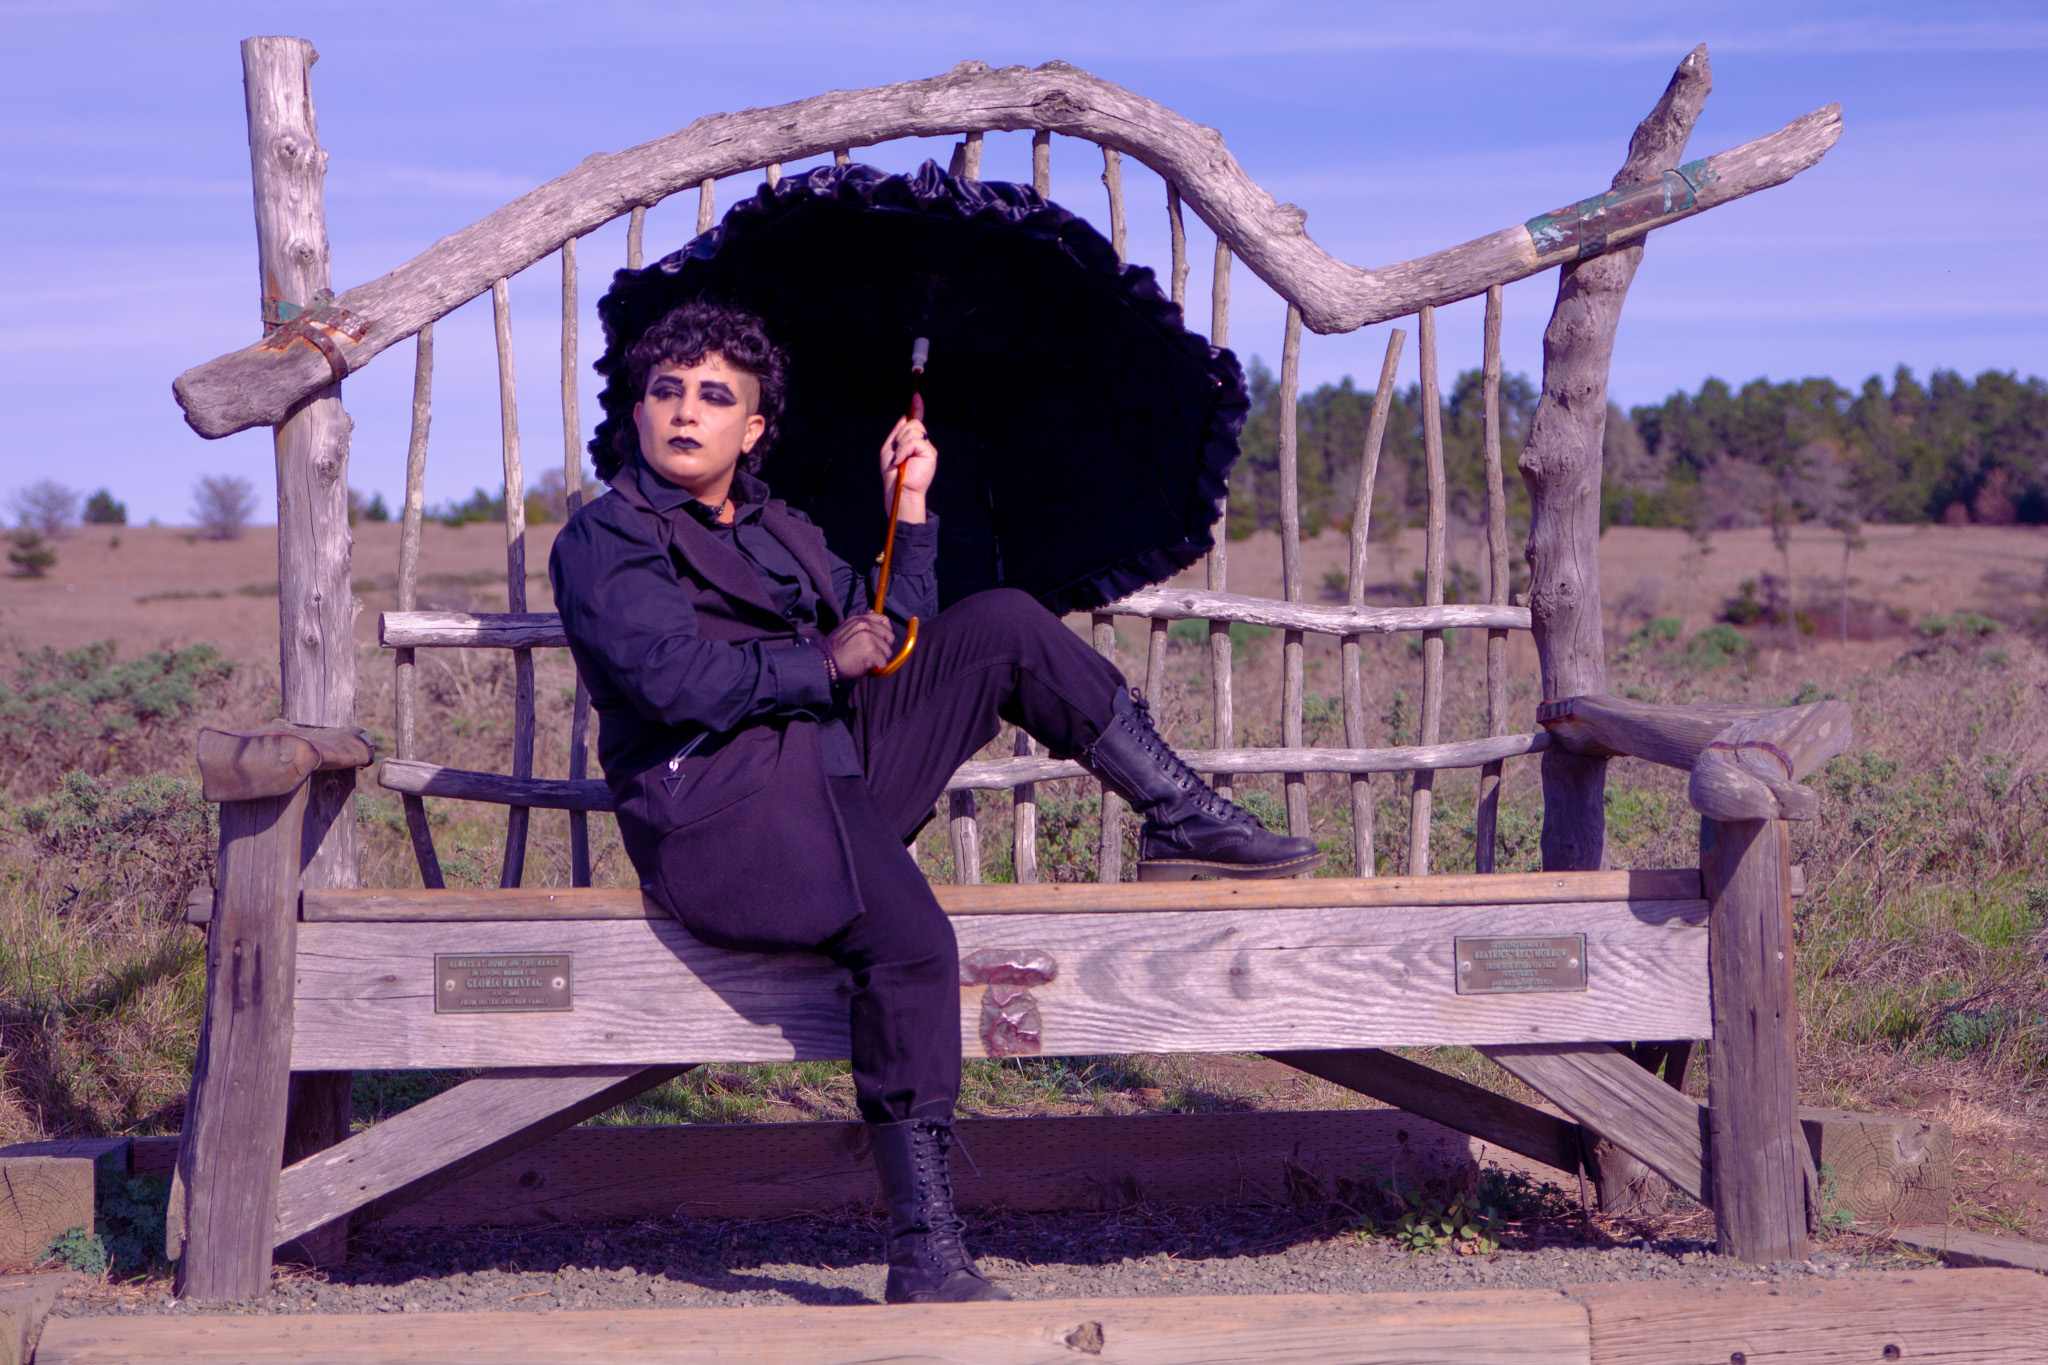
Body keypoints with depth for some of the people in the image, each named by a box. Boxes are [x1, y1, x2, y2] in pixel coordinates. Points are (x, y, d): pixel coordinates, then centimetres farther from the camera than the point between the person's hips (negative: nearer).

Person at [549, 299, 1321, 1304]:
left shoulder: (779, 533, 24)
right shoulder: (602, 540, 2)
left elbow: (894, 642, 18)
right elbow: (677, 677, -14)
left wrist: (910, 511, 11)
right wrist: (823, 662, -7)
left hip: (835, 769, 7)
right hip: (721, 815, -7)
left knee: (1002, 625, 0)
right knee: (910, 941, -32)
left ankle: (1182, 818, 3)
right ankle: (925, 1257, -29)